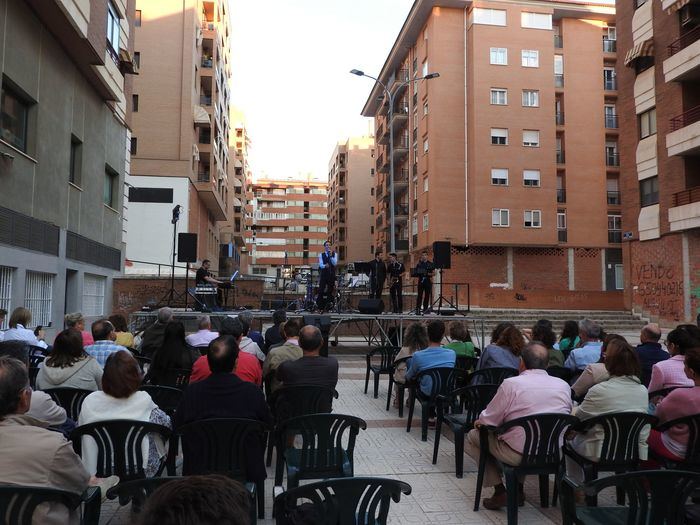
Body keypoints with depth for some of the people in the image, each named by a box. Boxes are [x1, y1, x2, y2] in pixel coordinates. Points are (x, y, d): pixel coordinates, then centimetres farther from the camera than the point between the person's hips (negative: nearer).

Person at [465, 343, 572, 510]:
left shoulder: (511, 384, -15)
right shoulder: (564, 385, 0)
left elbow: (489, 421, -10)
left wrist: (480, 421, 14)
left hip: (519, 455, -6)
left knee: (473, 436, 14)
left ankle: (499, 491, 10)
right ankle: (518, 489, 28)